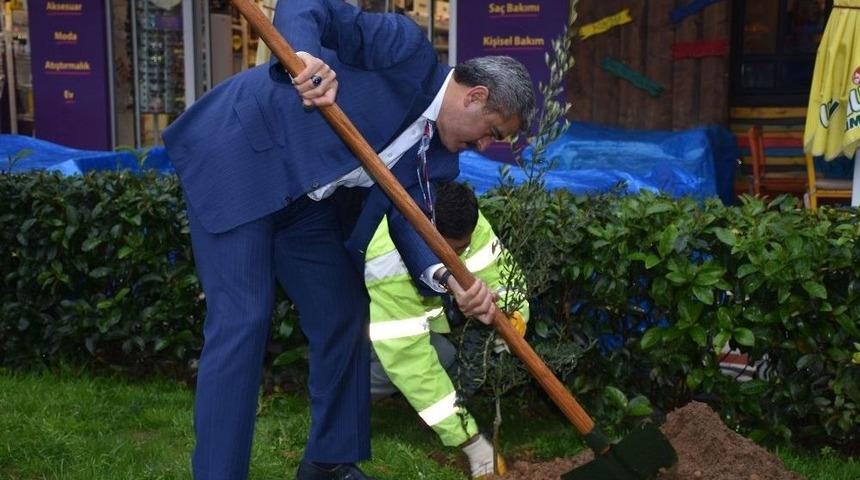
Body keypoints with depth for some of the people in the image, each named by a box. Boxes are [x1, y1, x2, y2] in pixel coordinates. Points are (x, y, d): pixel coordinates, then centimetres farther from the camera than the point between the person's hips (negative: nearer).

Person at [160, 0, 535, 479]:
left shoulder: (436, 152, 5)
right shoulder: (407, 48, -15)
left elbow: (408, 216, -7)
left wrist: (447, 276, -26)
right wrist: (305, 56, -43)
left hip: (303, 197, 9)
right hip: (238, 157, -8)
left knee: (345, 313, 9)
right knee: (242, 321, -13)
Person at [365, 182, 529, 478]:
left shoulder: (457, 221, -26)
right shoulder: (388, 263, -41)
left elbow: (499, 267, -13)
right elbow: (410, 358, -40)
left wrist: (513, 312, -37)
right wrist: (469, 440, -38)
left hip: (420, 298, 6)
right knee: (440, 357, -32)